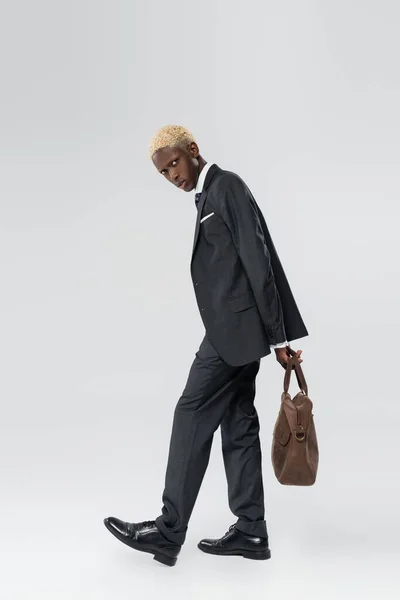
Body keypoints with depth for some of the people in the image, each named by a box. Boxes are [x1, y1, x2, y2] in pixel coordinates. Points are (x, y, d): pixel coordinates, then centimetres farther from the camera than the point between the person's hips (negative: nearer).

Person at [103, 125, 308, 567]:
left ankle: (169, 530, 1)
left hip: (237, 325, -10)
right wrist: (272, 336, 17)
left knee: (193, 415, -7)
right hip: (233, 328, 10)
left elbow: (258, 262, -16)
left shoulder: (226, 185, -9)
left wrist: (278, 336, -17)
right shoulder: (209, 196, 20)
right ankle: (250, 530, 15)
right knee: (237, 423, 9)